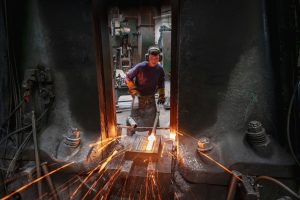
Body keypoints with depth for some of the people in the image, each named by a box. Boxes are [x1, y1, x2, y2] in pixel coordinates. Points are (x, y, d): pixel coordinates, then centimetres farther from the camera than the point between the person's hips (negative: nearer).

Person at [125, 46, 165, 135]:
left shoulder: (160, 69, -6)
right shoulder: (140, 67, -20)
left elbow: (161, 83, 11)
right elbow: (128, 78, -10)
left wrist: (161, 95, 7)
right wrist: (134, 90, -17)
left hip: (151, 98, 4)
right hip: (138, 97, -4)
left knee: (152, 117, 11)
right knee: (134, 116, 7)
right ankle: (130, 136, 33)